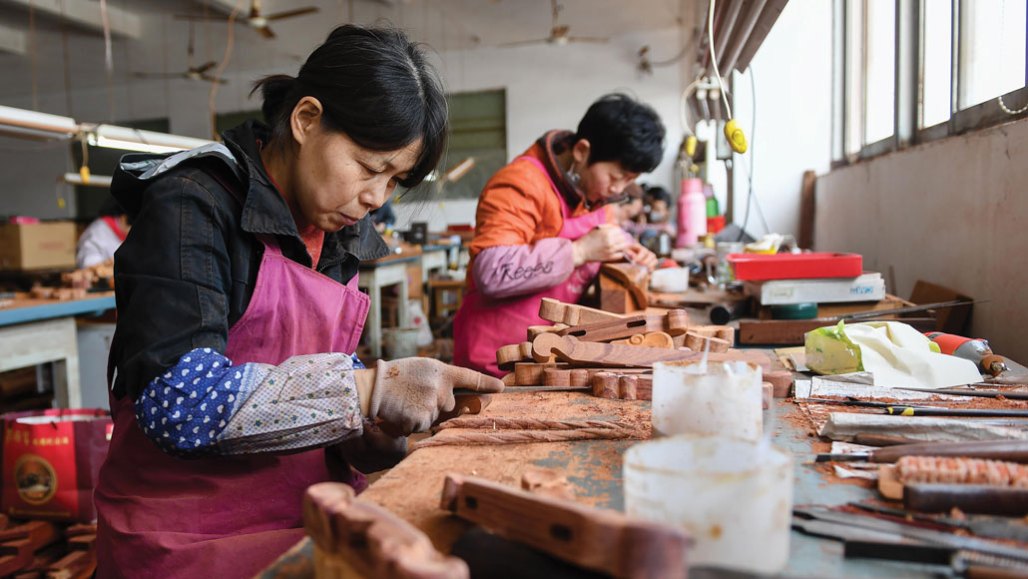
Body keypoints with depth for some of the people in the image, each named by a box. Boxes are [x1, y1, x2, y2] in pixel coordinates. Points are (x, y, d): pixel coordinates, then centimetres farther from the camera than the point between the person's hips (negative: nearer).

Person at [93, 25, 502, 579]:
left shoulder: (338, 232, 7)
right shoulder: (193, 203, -13)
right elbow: (175, 400, -24)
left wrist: (374, 428, -8)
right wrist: (368, 391, -26)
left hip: (306, 509, 6)